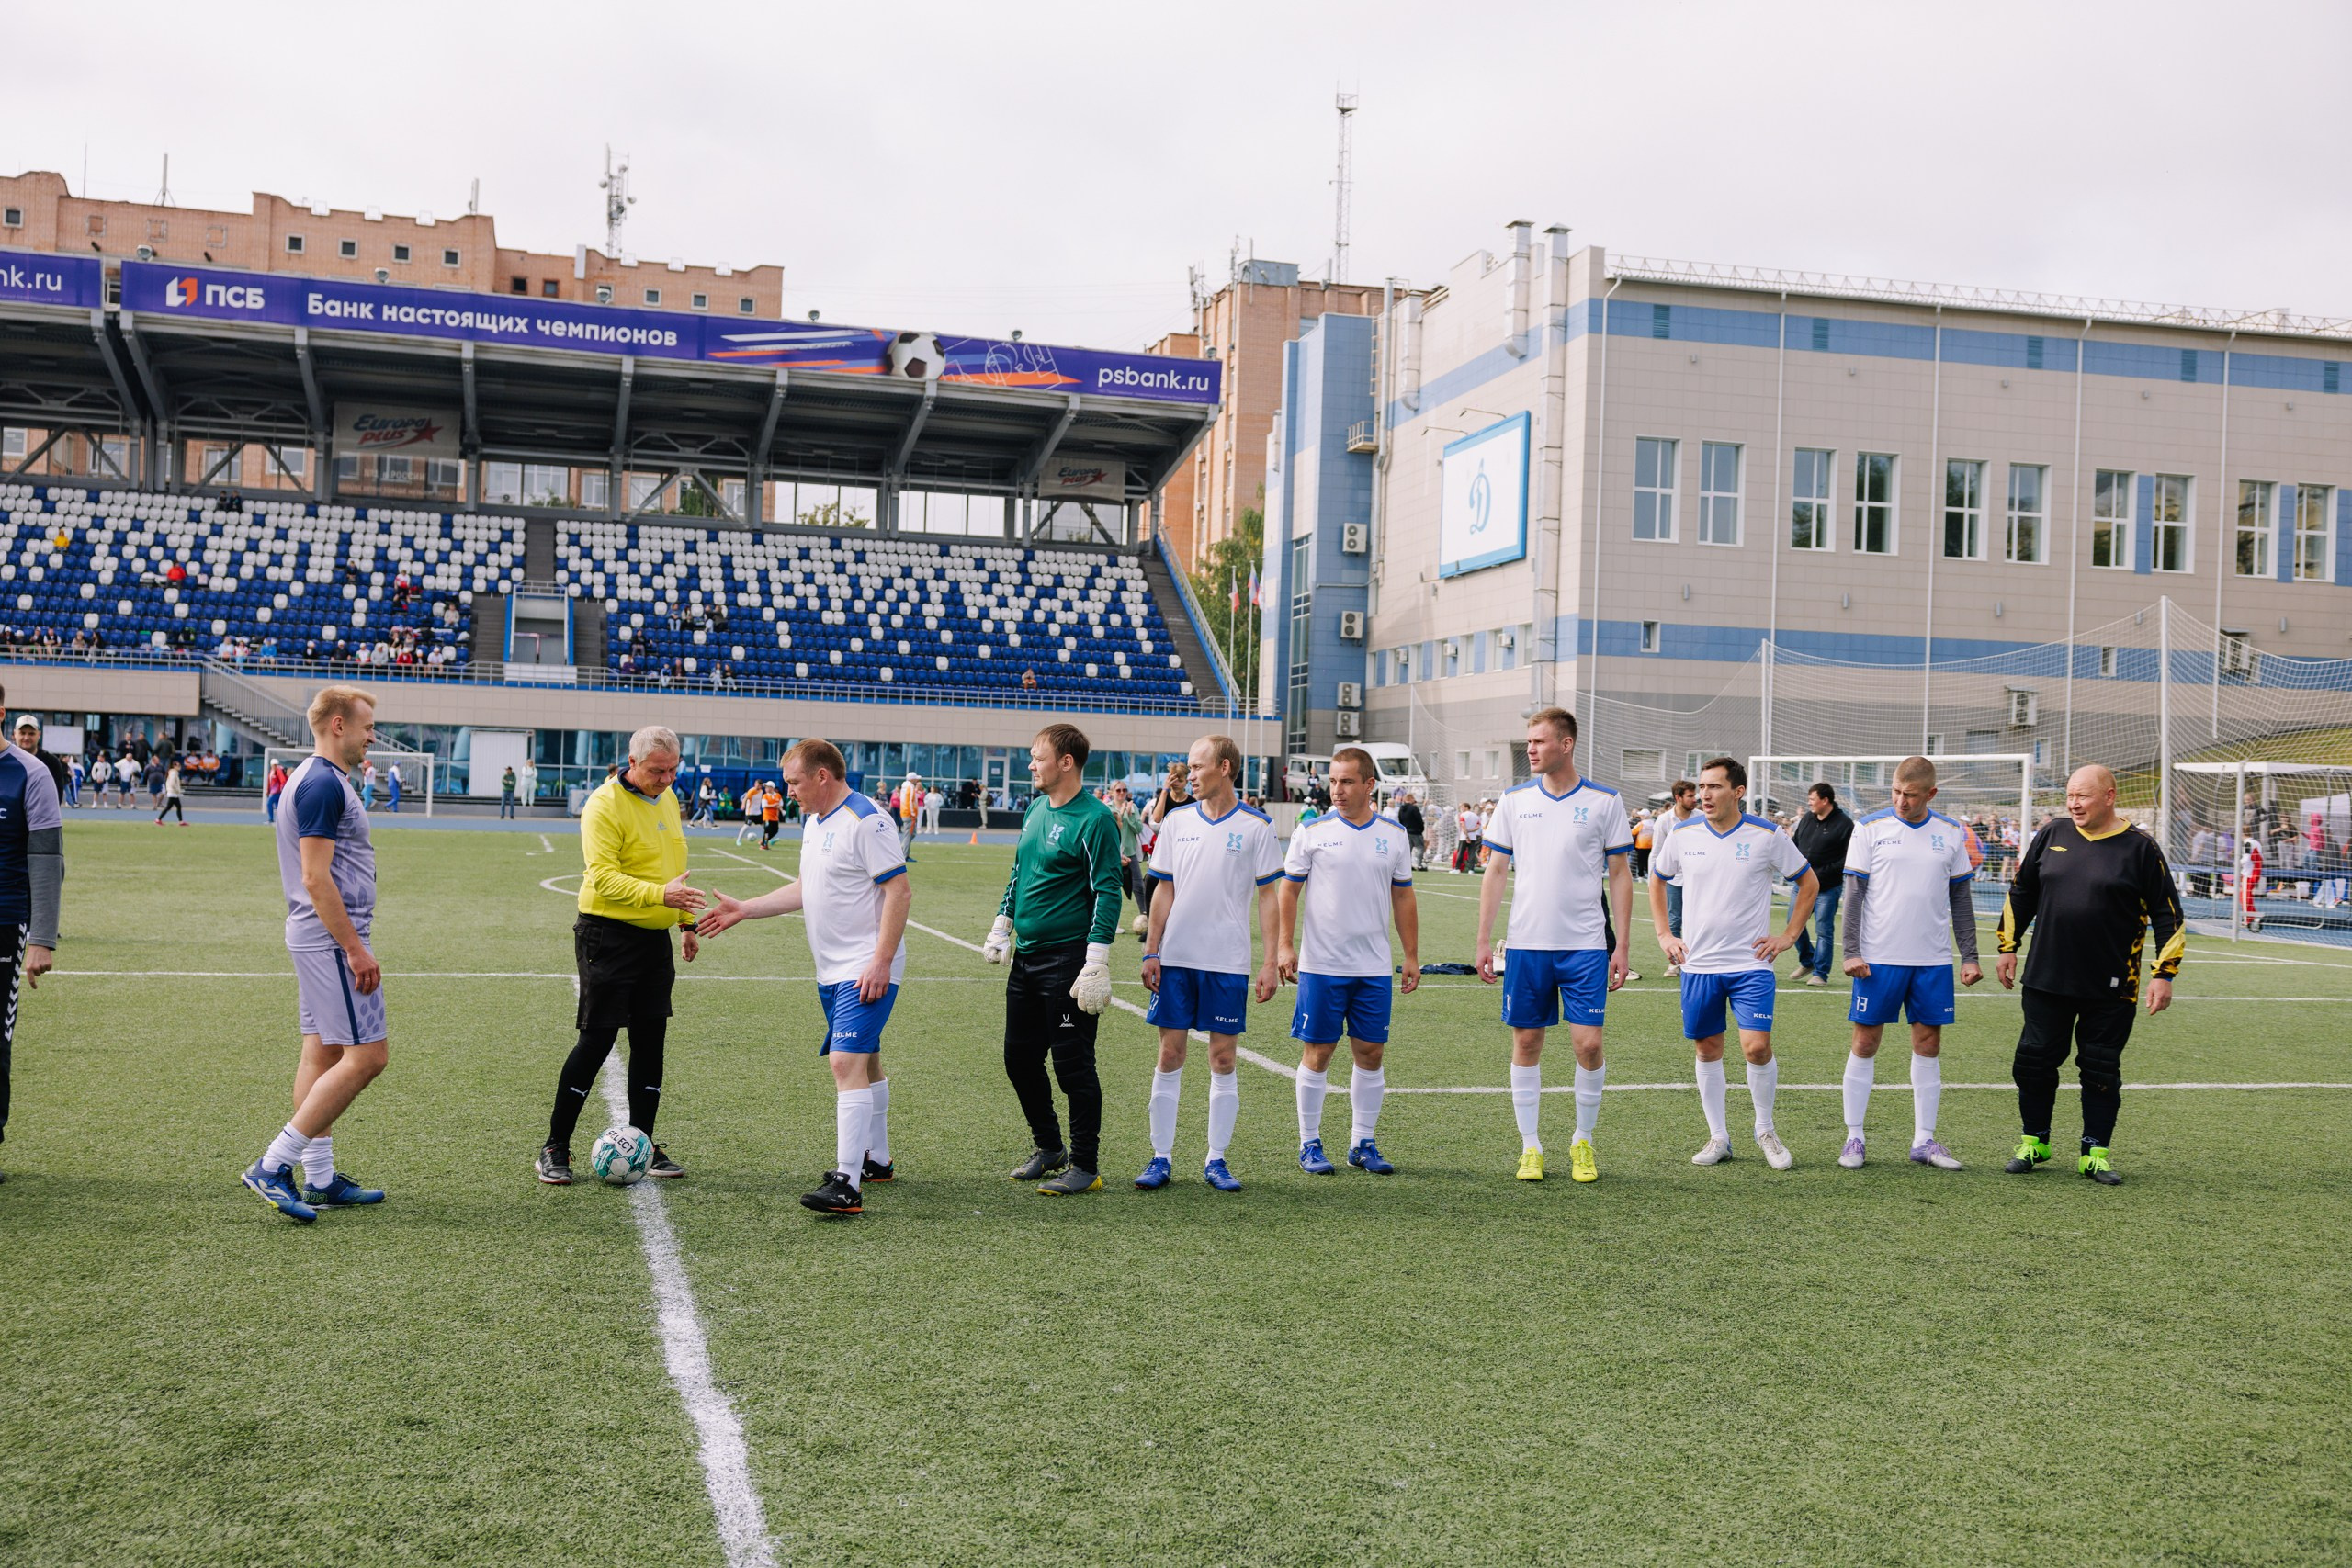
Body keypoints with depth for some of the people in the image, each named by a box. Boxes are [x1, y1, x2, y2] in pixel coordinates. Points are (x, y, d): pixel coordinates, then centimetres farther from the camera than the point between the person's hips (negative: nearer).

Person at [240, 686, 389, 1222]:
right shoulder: (324, 784, -17)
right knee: (367, 1054, -8)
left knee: (322, 1052, 12)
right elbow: (316, 880, -22)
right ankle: (274, 1166, -7)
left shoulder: (313, 778, 16)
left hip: (315, 937, 11)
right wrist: (357, 950, -20)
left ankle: (319, 1179, 17)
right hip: (335, 937, -11)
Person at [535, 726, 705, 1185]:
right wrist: (661, 895, -35)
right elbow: (604, 877, -24)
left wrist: (686, 922, 20)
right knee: (597, 1040, -6)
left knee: (650, 1041, 7)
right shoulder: (605, 805, -15)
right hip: (608, 936, -7)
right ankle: (555, 1148, 6)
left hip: (655, 937, 7)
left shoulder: (667, 799, 10)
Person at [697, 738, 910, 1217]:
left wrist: (881, 962, -22)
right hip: (832, 971, 10)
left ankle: (847, 1185, -20)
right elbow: (806, 889, 25)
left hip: (867, 971, -10)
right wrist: (743, 909, 22)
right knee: (865, 1063, 19)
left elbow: (899, 891, -19)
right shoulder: (813, 822, 14)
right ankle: (876, 1160, 32)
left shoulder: (866, 821, -16)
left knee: (847, 1062, -17)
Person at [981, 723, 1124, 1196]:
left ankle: (1085, 1165, 9)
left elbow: (1108, 893, -16)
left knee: (1072, 1064, -2)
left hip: (1067, 960, -8)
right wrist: (1002, 925, 16)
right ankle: (1048, 1148, 30)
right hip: (1025, 956, 9)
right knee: (1019, 1056, 14)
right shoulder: (1036, 809, 12)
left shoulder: (1094, 819, -13)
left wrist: (1096, 964, -20)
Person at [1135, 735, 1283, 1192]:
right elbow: (1164, 891, 10)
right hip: (1176, 958, 2)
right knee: (1170, 1054, 3)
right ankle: (1161, 1158, 11)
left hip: (1228, 962, -2)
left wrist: (1271, 961, -5)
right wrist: (1150, 952, 4)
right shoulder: (1176, 821, 7)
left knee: (1223, 1057, 2)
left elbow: (1268, 896, 0)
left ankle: (1217, 1160, 13)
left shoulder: (1256, 826, -2)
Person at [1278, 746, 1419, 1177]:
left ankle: (1363, 1143, 17)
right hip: (1321, 964, -3)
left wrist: (1412, 956, 10)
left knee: (1371, 1053, 5)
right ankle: (1310, 1144, 13)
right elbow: (1289, 890, 1)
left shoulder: (1394, 834, 6)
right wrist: (1284, 945, -8)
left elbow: (1403, 897, 12)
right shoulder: (1312, 831, -3)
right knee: (1317, 1052, 2)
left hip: (1374, 968, 3)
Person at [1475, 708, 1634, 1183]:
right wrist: (1484, 940, 4)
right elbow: (1495, 872, 8)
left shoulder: (1604, 802, 0)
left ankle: (1583, 1141, 15)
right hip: (1527, 944, 2)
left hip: (1586, 946, -2)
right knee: (1526, 1043, 4)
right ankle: (1530, 1147, 16)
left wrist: (1622, 946, -1)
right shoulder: (1515, 801, 5)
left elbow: (1619, 875, 3)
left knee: (1588, 1043, -5)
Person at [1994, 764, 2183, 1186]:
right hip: (2045, 978, 3)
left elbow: (2167, 915, -1)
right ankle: (2034, 1142, 23)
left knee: (2101, 1069, 5)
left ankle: (2095, 1153, 17)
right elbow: (2020, 893, 15)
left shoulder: (2139, 848, -4)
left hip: (2109, 988, -3)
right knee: (2034, 1061, 7)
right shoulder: (2053, 835, 5)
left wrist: (2163, 974, -5)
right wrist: (2007, 947, 13)